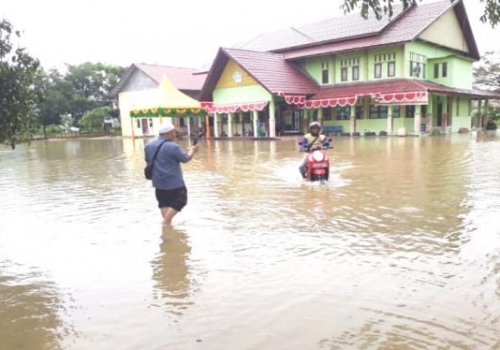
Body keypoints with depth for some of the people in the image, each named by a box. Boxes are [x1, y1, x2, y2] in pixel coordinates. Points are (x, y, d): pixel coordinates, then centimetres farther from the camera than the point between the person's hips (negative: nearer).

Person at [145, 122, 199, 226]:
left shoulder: (149, 145, 5)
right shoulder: (173, 146, -17)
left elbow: (148, 161, 17)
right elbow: (185, 158, -6)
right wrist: (192, 151, 12)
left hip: (158, 181, 7)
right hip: (174, 181, -7)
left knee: (163, 203, 18)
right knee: (179, 202, 5)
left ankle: (166, 222, 18)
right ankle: (166, 222, 0)